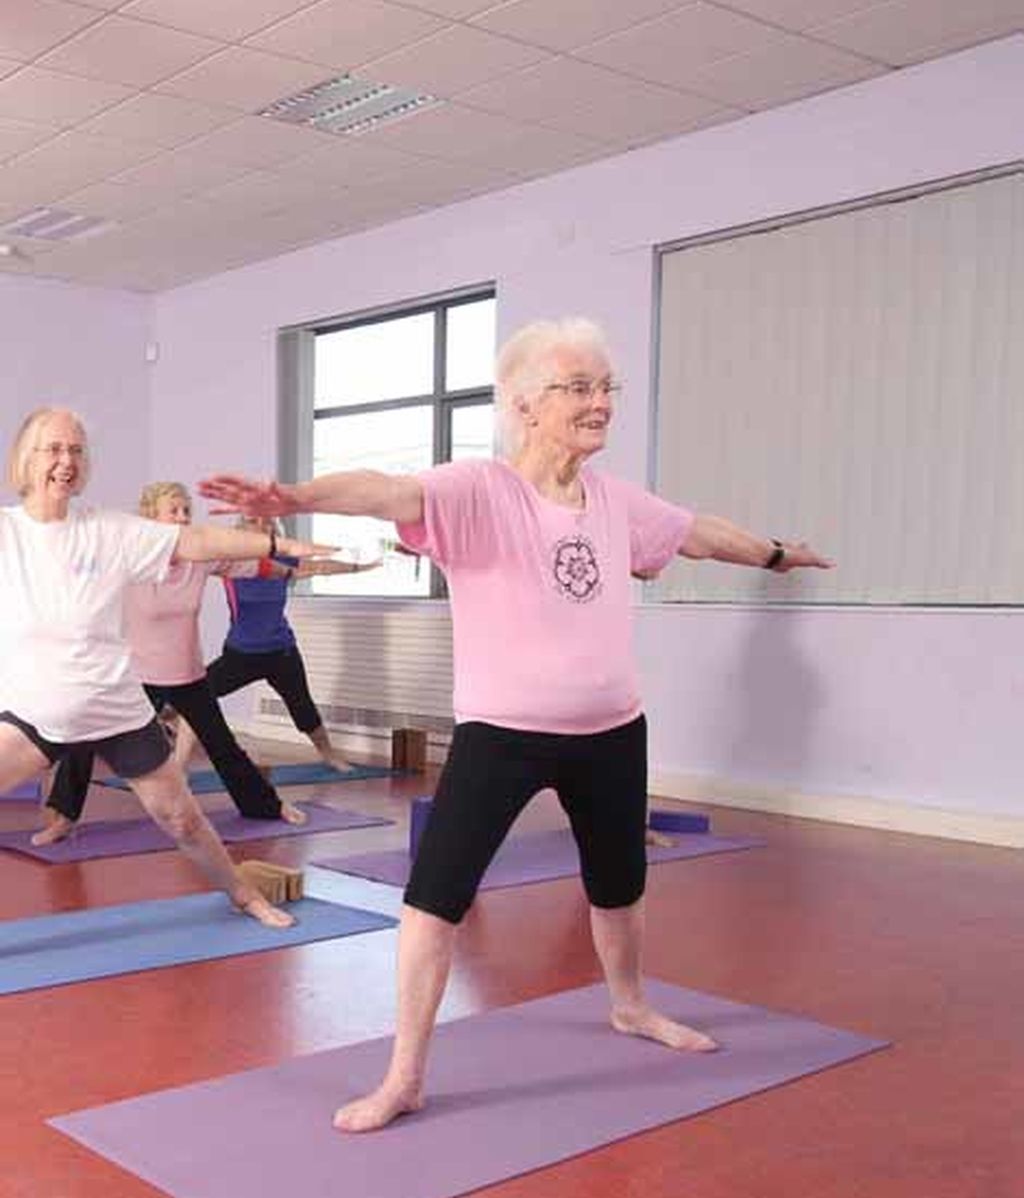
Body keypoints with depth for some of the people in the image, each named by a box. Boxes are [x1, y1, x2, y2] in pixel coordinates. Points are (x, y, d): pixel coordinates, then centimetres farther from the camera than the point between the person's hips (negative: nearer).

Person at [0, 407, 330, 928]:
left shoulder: (111, 530, -6)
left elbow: (196, 542, -7)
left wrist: (281, 544, -10)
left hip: (118, 709, 0)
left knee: (182, 820, 13)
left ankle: (244, 895, 36)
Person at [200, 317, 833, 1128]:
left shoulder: (616, 500, 3)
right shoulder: (478, 492, -16)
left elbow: (701, 532, 21)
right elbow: (390, 492, -36)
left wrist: (775, 553, 36)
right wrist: (297, 496, -55)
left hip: (611, 733, 5)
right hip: (501, 736, -5)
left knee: (620, 884, 23)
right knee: (435, 894, -9)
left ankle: (631, 1006, 52)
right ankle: (404, 1079, 7)